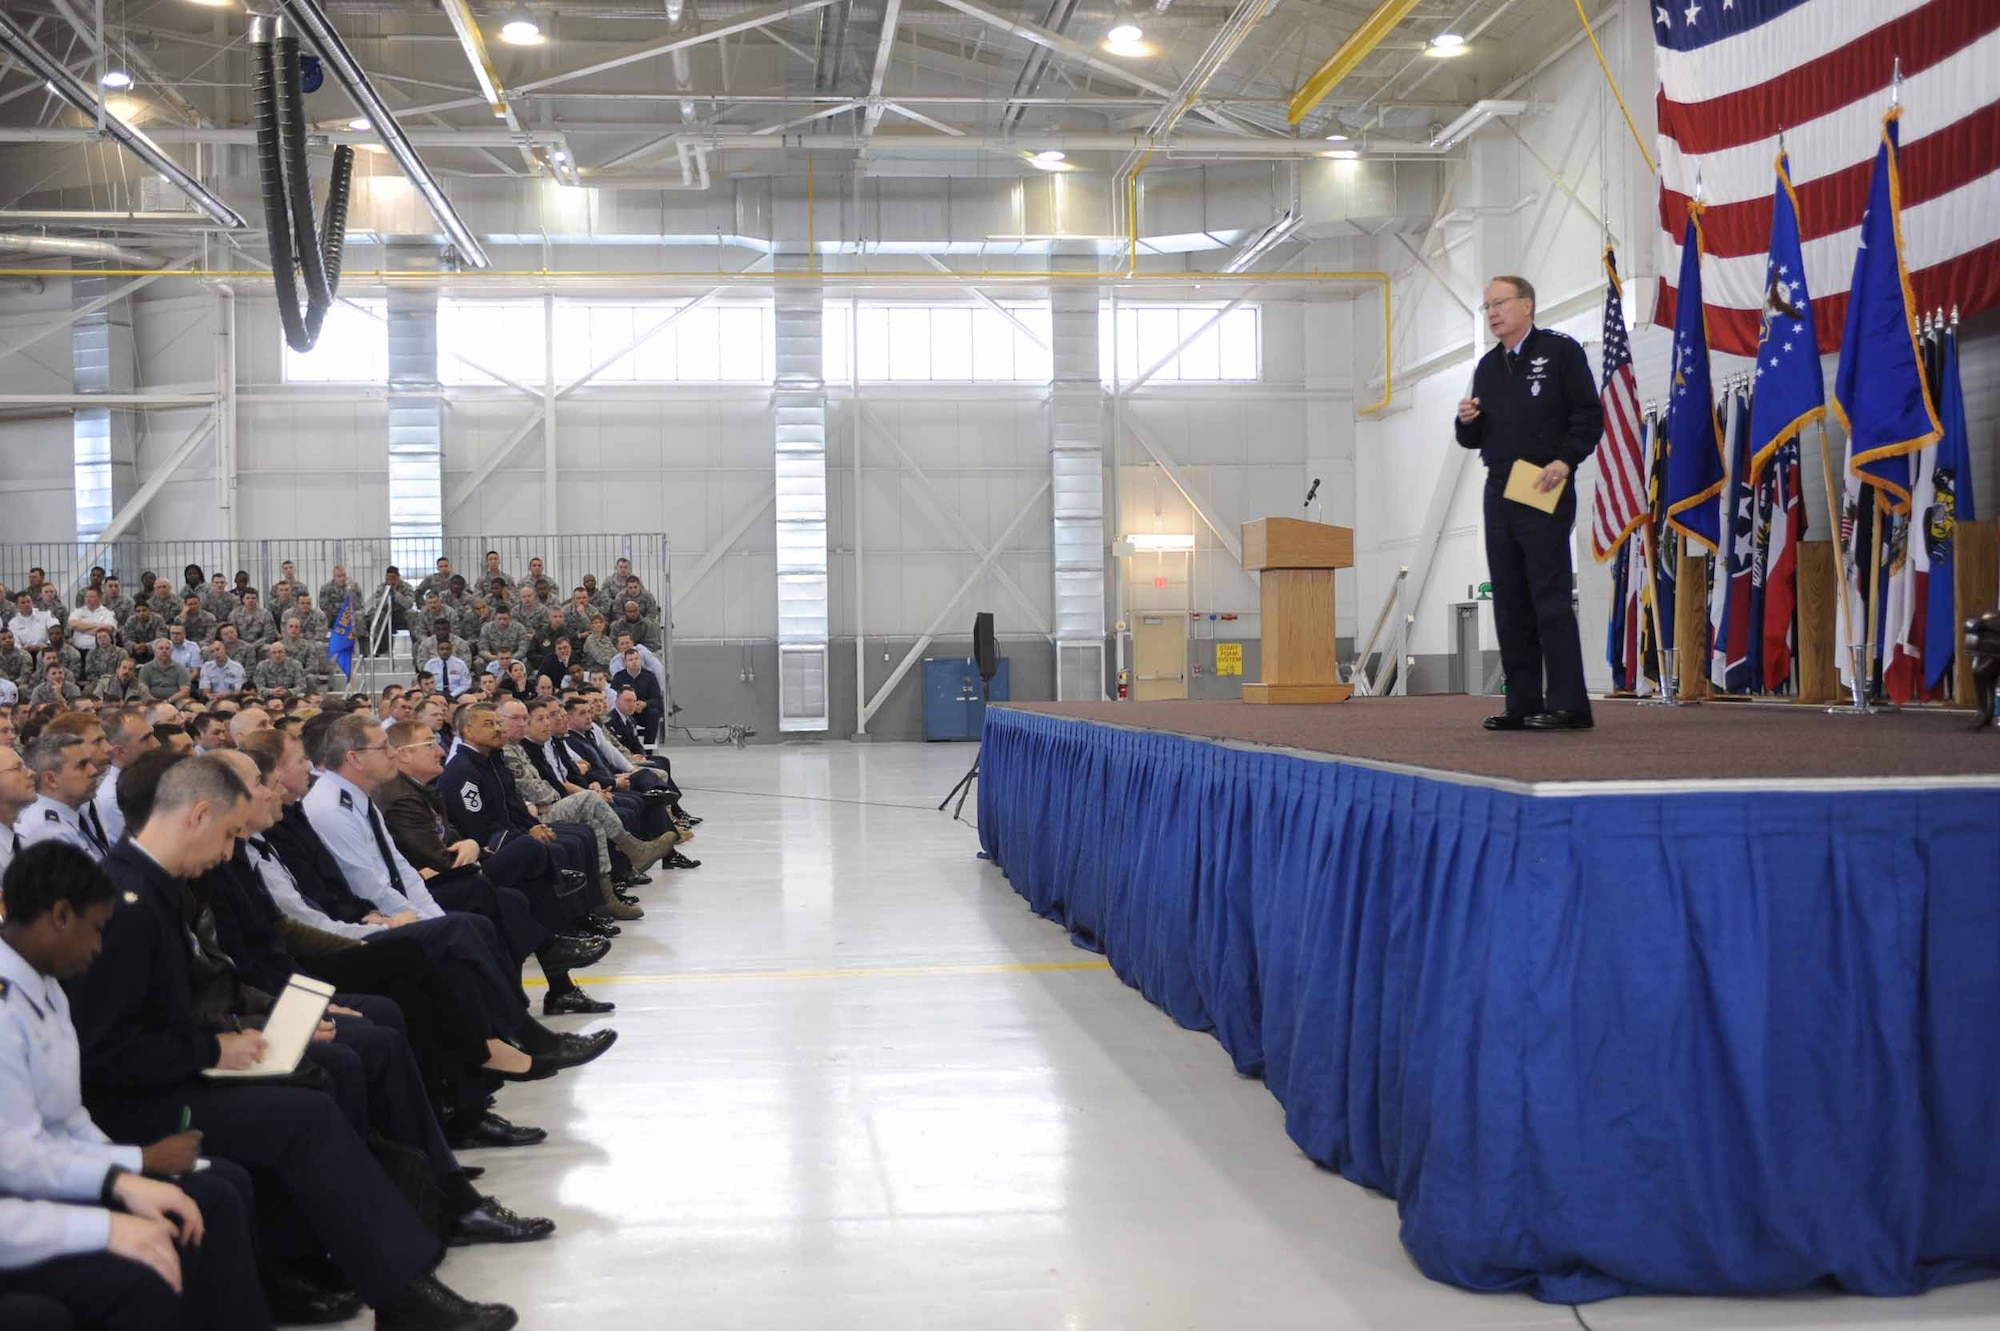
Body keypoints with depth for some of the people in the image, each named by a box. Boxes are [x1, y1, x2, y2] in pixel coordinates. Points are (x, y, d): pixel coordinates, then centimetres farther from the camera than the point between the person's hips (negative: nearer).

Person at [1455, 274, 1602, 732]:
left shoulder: (1560, 351, 0)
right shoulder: (1487, 367, 19)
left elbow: (1589, 416, -5)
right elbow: (1475, 439, 22)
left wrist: (1565, 461, -18)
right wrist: (1467, 422, 0)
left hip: (1545, 492, -7)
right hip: (1499, 492, 7)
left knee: (1551, 597, -9)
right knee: (1509, 602, 6)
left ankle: (1567, 704, -7)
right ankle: (1523, 704, 10)